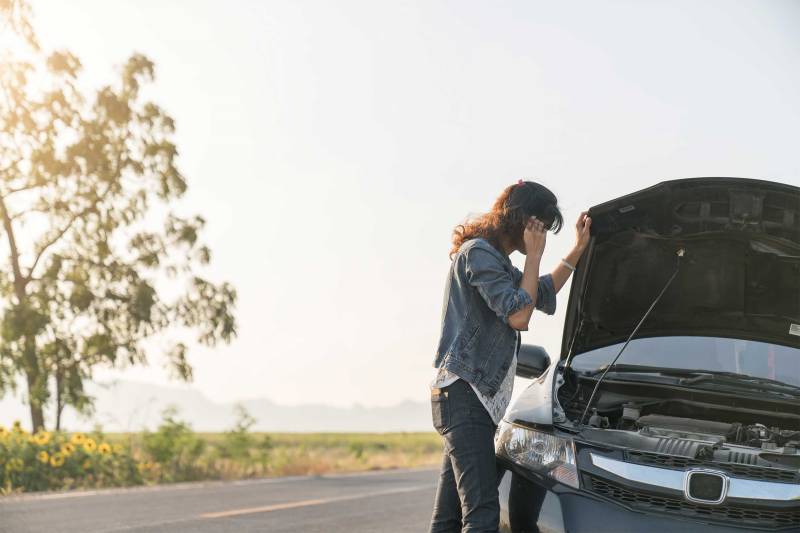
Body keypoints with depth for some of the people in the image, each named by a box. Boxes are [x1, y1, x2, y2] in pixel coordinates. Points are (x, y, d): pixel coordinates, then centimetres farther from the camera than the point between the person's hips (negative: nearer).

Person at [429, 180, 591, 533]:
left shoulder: (496, 260, 23)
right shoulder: (478, 253, -9)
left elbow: (544, 295, 37)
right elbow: (519, 315, -15)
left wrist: (579, 248, 33)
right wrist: (534, 256, -6)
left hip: (466, 398, 11)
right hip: (464, 394, -11)